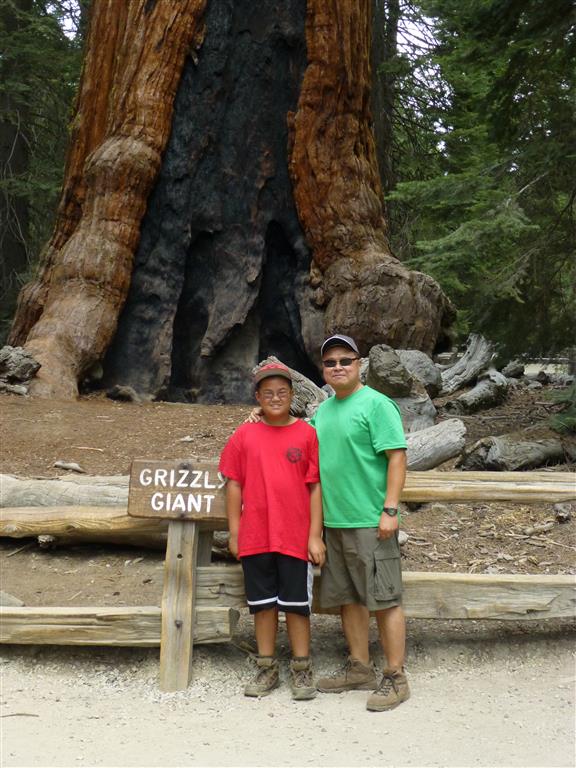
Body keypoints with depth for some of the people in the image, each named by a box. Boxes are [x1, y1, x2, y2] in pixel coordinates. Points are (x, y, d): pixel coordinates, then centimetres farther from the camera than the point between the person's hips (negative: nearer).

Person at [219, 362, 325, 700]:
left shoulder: (307, 434, -2)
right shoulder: (245, 435, 3)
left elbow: (315, 486, -2)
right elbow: (234, 484, 6)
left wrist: (315, 535, -5)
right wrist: (234, 534, 3)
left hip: (295, 537, -2)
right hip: (255, 537, 2)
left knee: (296, 604, 7)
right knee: (263, 603, 11)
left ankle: (302, 671, 19)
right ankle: (267, 669, 24)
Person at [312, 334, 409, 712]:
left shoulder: (377, 404, -7)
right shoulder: (323, 410, 15)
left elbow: (397, 457, -12)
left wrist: (390, 510, -19)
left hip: (370, 521, -8)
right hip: (334, 521, 8)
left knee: (384, 599, -2)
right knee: (348, 598, 14)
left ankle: (395, 678, 7)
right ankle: (360, 669, 27)